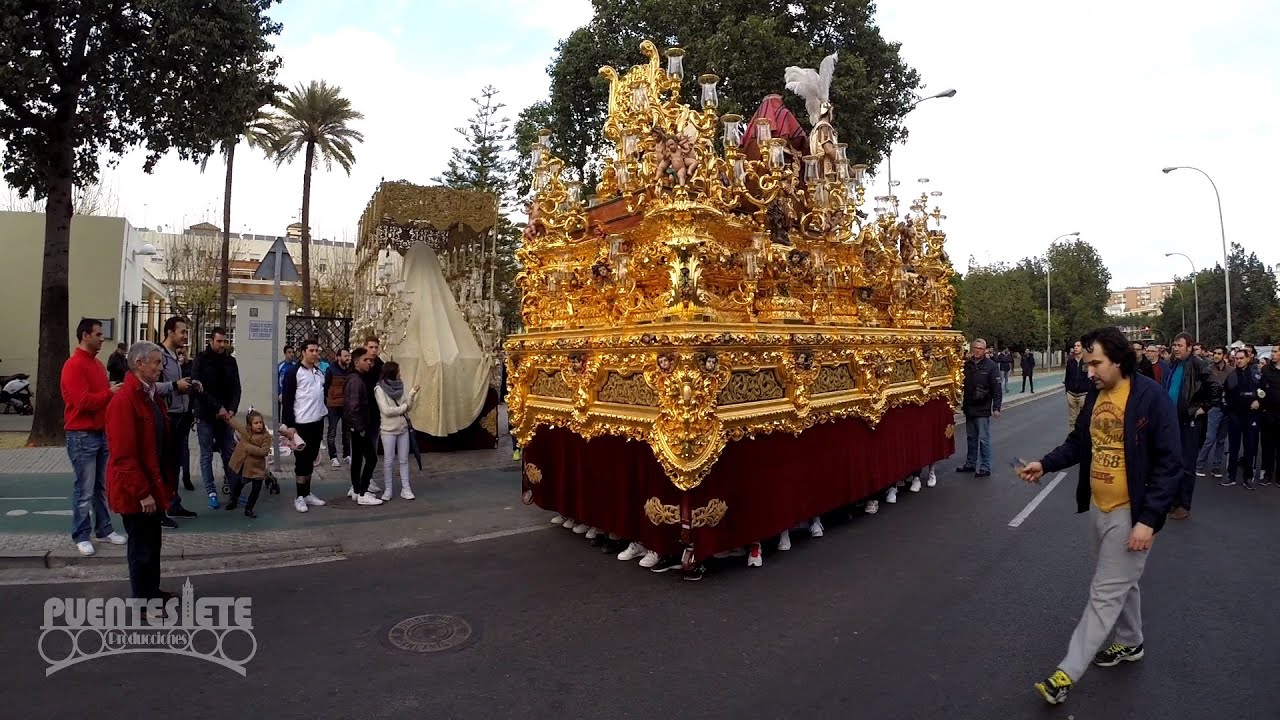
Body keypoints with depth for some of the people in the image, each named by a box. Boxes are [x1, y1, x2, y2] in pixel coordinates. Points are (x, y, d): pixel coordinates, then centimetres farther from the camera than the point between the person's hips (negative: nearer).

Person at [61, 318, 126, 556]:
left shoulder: (98, 363, 13)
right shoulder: (74, 365, -15)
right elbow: (83, 402, -23)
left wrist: (114, 392, 1)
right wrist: (109, 393, -12)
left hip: (102, 433, 8)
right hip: (82, 437, -8)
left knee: (102, 487, 14)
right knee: (85, 490, -1)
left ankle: (104, 530, 23)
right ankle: (81, 536, 10)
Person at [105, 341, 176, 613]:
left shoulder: (153, 395, 8)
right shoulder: (124, 400, -21)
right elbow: (123, 455, -23)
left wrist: (166, 482, 13)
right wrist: (142, 492, -21)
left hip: (154, 484, 9)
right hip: (136, 492, -9)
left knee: (153, 541, 20)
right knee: (141, 546, 4)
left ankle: (152, 591, 35)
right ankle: (142, 602, 18)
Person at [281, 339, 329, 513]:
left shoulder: (320, 372, 11)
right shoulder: (294, 372, -8)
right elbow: (287, 400, -11)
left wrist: (324, 413, 13)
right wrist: (288, 425, -16)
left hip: (318, 422, 6)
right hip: (301, 423, -6)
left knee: (311, 459, 13)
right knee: (301, 460, 0)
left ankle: (307, 493, 23)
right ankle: (300, 497, 9)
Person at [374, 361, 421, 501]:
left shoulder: (399, 387, 6)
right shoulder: (380, 389, -10)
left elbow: (408, 407, 4)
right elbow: (386, 410, -18)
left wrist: (412, 394, -10)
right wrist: (403, 408, -8)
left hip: (403, 428, 5)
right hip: (388, 430, -5)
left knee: (404, 459, 9)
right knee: (388, 461, 4)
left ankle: (405, 488, 15)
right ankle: (387, 490, 14)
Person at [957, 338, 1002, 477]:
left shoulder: (991, 366, -8)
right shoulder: (966, 364, 4)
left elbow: (996, 389, -10)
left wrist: (996, 407, -15)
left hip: (983, 409, -5)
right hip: (969, 408, 5)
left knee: (983, 439, -1)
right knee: (971, 438, 15)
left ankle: (985, 467, 7)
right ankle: (970, 463, 26)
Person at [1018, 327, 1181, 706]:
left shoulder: (1151, 398, -18)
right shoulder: (1095, 395, 3)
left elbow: (1170, 463, -19)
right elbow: (1079, 443, 14)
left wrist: (1148, 519, -22)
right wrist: (1045, 464, -2)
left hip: (1131, 513, -7)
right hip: (1099, 508, 7)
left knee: (1105, 593, -1)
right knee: (1121, 581, 24)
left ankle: (1068, 672, 4)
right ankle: (1130, 642, 44)